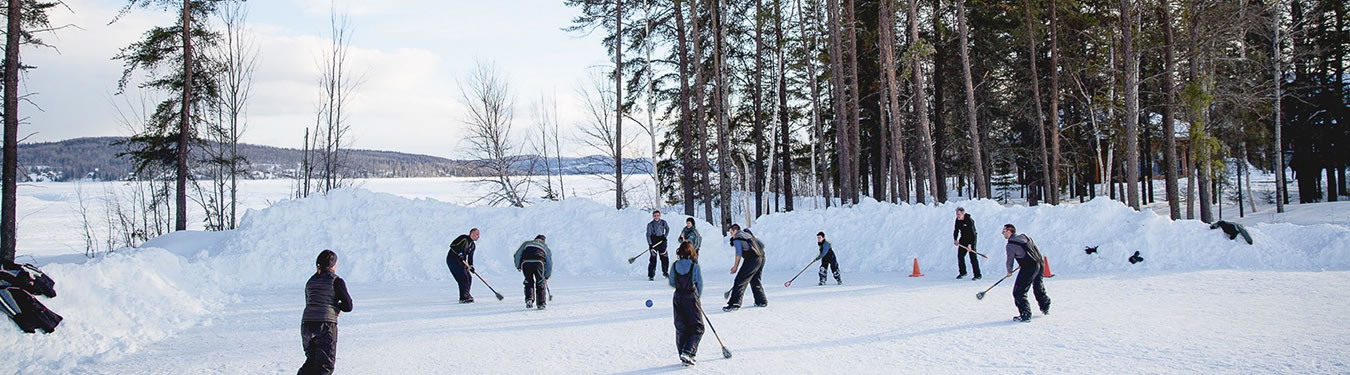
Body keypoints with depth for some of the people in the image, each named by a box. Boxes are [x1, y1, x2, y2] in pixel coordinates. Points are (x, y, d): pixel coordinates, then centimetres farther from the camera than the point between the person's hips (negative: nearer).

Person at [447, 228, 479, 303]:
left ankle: (464, 297, 15)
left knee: (469, 279, 5)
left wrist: (470, 266, 3)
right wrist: (459, 254, -24)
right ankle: (464, 297, -24)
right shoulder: (463, 238, -12)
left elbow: (470, 257, 18)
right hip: (452, 259, -9)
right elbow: (452, 245, -18)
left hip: (461, 262, 9)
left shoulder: (473, 245, 14)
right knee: (463, 277, -20)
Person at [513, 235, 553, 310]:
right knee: (540, 283, 16)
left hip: (525, 262, 0)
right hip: (538, 263, 0)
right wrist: (547, 277, 37)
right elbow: (549, 263, 31)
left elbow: (517, 254, 21)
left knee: (529, 282, 20)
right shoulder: (545, 247, 33)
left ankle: (529, 299, 3)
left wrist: (518, 266, 29)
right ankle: (541, 303, 16)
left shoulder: (527, 243, 32)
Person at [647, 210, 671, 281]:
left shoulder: (663, 222, 1)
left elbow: (667, 229, 19)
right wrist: (650, 244, -15)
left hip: (662, 241, 3)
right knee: (653, 259, -9)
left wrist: (665, 236, 4)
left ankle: (665, 272, 33)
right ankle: (651, 276, -4)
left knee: (665, 258, 9)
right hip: (653, 242, -3)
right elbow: (648, 235, -7)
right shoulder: (650, 224, -8)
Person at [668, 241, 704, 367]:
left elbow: (671, 283, 6)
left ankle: (684, 355, 15)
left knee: (681, 328, 14)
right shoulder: (695, 266, -10)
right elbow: (700, 284, -3)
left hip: (678, 299, 4)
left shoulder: (674, 266, -1)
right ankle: (688, 352, -15)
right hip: (692, 298, -4)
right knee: (697, 328, 3)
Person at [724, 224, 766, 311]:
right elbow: (762, 245, 24)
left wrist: (735, 266, -7)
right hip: (761, 258, 8)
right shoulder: (749, 234, 24)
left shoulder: (736, 238, 0)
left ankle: (735, 303, -15)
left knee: (740, 281, -8)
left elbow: (739, 253, -12)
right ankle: (762, 301, 27)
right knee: (755, 281, 24)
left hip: (751, 260, -8)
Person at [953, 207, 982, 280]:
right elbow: (956, 230, 8)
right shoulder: (957, 220, -3)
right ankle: (962, 272, 25)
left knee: (973, 257, -12)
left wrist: (970, 244, -32)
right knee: (960, 255, 9)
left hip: (971, 239, -7)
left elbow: (972, 233, -27)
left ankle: (977, 275, -8)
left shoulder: (969, 221, -24)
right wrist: (955, 239, -6)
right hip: (963, 239, 7)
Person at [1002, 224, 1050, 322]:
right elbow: (1036, 250, 22)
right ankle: (1045, 308, 44)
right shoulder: (1024, 236, 13)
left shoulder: (1011, 245, -10)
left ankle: (1025, 315, -9)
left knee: (1019, 292, -3)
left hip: (1029, 268, -9)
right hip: (1040, 264, 9)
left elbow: (1010, 261, -4)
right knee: (1039, 289, 29)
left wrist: (1009, 272, 16)